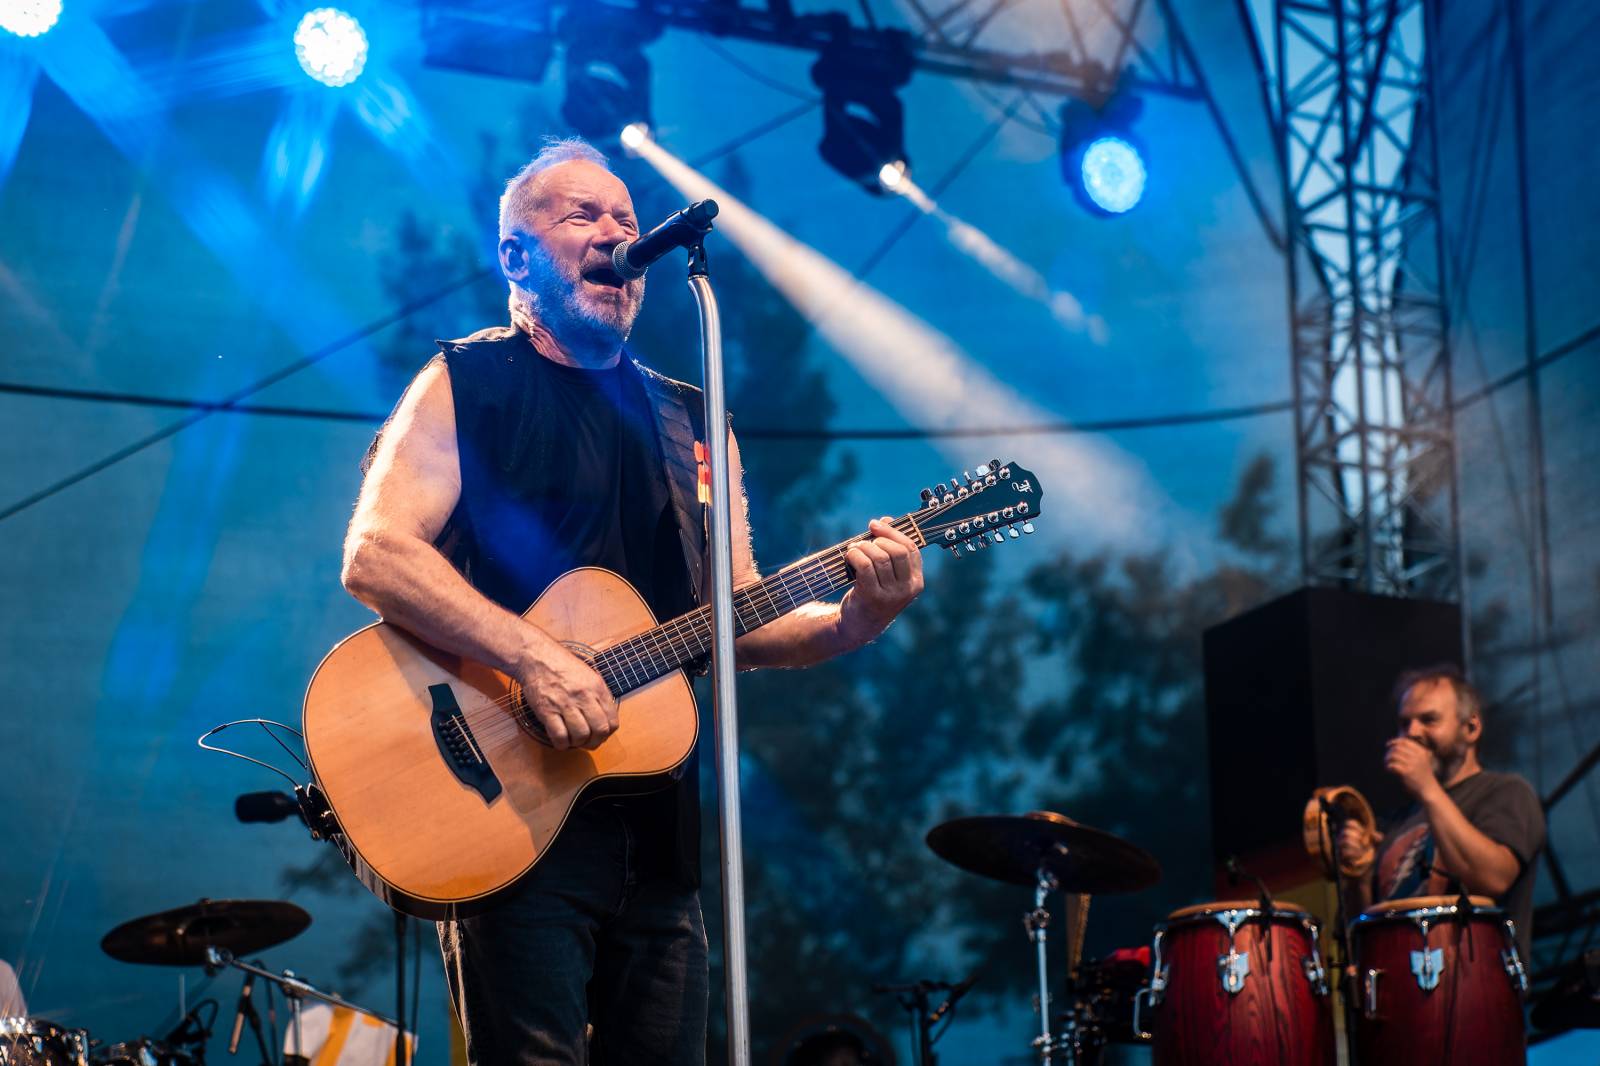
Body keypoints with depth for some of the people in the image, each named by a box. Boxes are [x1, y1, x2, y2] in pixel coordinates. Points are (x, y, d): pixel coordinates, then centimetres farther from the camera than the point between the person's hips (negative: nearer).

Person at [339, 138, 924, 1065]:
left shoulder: (690, 424, 19)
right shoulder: (465, 386, 2)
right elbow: (375, 556, -12)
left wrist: (853, 620, -6)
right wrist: (536, 658, -24)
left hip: (658, 827, 6)